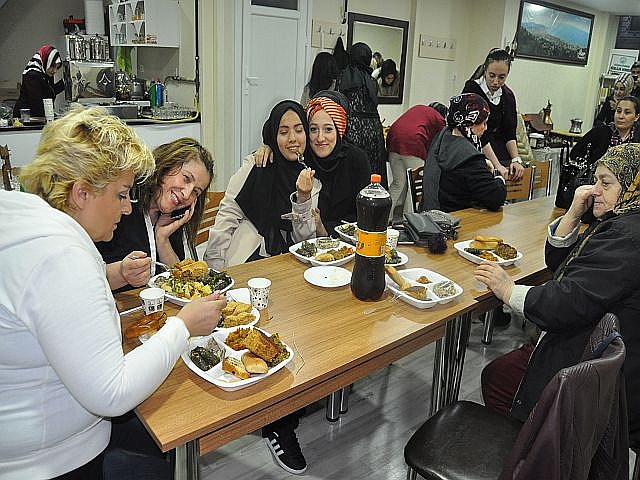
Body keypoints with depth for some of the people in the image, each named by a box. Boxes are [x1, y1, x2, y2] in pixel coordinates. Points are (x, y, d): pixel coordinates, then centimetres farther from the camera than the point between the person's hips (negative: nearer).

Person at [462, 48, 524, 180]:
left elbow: (509, 132, 5)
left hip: (497, 150, 5)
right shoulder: (472, 89, -13)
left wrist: (516, 159, -11)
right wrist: (497, 165, -24)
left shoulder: (508, 96, 5)